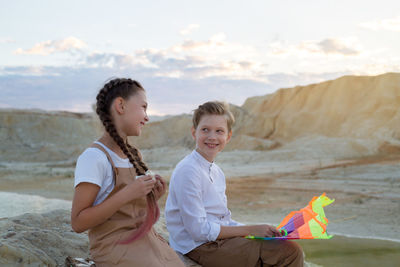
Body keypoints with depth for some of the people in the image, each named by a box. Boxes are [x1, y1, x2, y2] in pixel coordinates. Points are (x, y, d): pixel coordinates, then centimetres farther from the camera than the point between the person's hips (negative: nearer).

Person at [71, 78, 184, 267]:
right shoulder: (93, 157, -11)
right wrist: (126, 194, -22)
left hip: (146, 238, 7)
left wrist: (151, 197, 3)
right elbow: (78, 223, -16)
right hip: (115, 245, -7)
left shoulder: (133, 155, 14)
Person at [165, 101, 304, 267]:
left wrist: (259, 230, -1)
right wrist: (250, 230, -16)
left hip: (219, 240, 9)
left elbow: (223, 220, 14)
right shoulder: (187, 171, -18)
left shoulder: (216, 172, 11)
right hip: (201, 247, -9)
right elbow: (199, 230, -21)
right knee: (290, 252, -15)